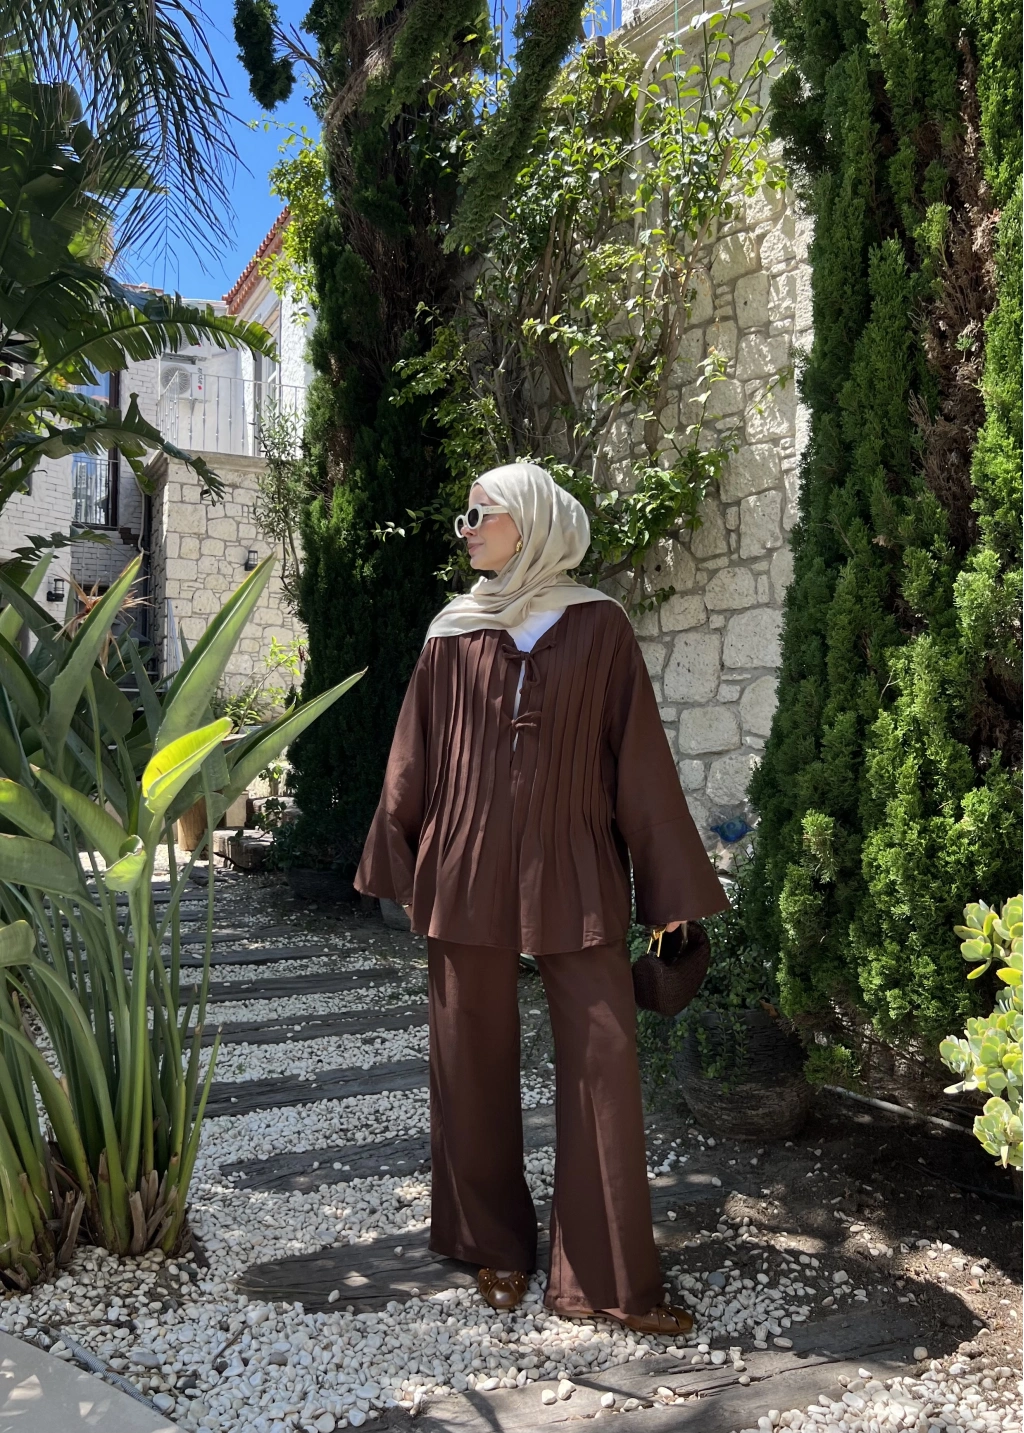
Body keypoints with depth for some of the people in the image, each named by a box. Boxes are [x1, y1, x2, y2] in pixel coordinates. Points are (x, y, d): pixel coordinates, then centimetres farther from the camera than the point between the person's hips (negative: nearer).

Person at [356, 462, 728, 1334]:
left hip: (575, 874, -2)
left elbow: (639, 758, 0)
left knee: (604, 1060, -4)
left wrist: (666, 887, -2)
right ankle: (497, 1246, 26)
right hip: (467, 871, 2)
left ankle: (606, 1278, 8)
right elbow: (415, 760, 11)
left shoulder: (599, 627, 1)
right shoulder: (453, 633, 7)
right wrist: (402, 866, 10)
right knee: (473, 1060, 8)